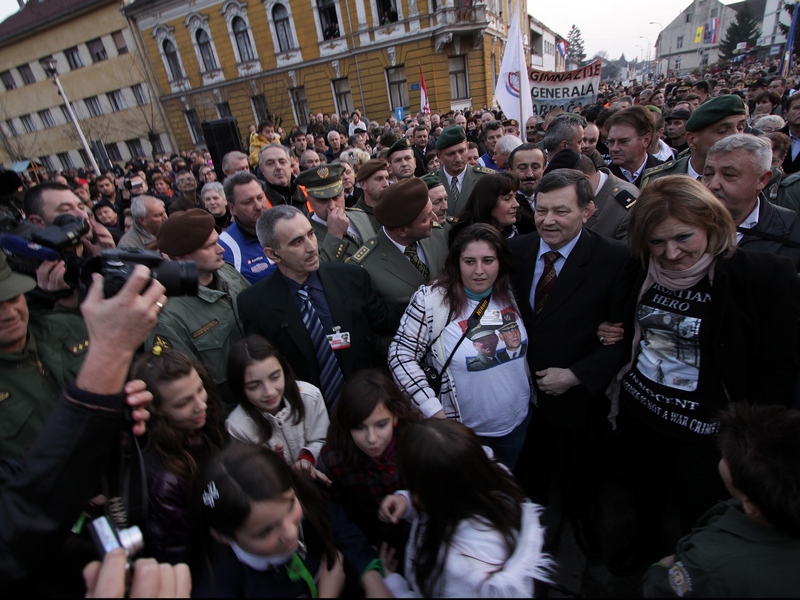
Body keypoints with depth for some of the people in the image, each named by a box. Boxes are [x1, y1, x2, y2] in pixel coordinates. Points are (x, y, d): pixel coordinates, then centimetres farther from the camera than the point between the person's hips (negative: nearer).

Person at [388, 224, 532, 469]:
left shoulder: (510, 294, -7)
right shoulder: (430, 299, -22)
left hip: (517, 420, 5)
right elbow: (401, 356, -20)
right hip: (461, 429, -4)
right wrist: (434, 411, -21)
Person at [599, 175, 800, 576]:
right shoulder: (640, 272, -3)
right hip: (639, 410, 4)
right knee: (645, 488, 25)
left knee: (699, 516, 16)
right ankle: (645, 542, 54)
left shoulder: (765, 275, -18)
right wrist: (614, 335, -5)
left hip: (705, 427, -4)